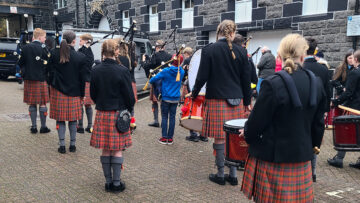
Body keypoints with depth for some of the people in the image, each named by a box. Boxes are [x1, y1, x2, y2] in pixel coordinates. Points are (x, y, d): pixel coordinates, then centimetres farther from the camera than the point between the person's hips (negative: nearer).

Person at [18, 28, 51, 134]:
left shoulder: (25, 48, 3)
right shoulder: (44, 48, -10)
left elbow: (21, 63, 6)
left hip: (28, 79, 4)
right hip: (41, 79, -4)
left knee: (32, 104, 11)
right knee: (42, 104, 5)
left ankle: (34, 126, 15)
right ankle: (43, 127, 11)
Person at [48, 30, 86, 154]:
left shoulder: (54, 54, -5)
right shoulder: (81, 57, -9)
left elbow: (51, 72, 1)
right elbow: (83, 78, -3)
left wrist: (51, 88, 12)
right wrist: (82, 94, 6)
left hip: (58, 91, 1)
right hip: (74, 92, 0)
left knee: (60, 119, 8)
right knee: (73, 119, 11)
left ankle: (62, 145, 10)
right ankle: (72, 145, 17)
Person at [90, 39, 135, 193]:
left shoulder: (96, 70, -2)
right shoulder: (122, 70, -14)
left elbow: (92, 93, 7)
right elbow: (129, 95, -9)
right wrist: (129, 110, 9)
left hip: (102, 114, 4)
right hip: (119, 113, -3)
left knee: (105, 150, 12)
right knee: (117, 150, 6)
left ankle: (108, 182, 21)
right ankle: (116, 183, 12)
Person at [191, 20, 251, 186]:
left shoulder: (208, 50, -6)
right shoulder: (241, 51, 2)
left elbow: (202, 76, -7)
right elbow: (246, 79, 6)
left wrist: (194, 94, 9)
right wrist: (247, 101, 15)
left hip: (216, 100, -3)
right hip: (236, 101, 3)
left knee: (220, 138, 5)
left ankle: (220, 175, 15)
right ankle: (233, 174, 18)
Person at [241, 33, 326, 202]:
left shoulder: (273, 84, -18)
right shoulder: (316, 83, 0)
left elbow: (258, 119, -12)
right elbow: (318, 122, 9)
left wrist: (247, 134, 8)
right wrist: (315, 143, 26)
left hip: (273, 157, -5)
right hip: (302, 156, 5)